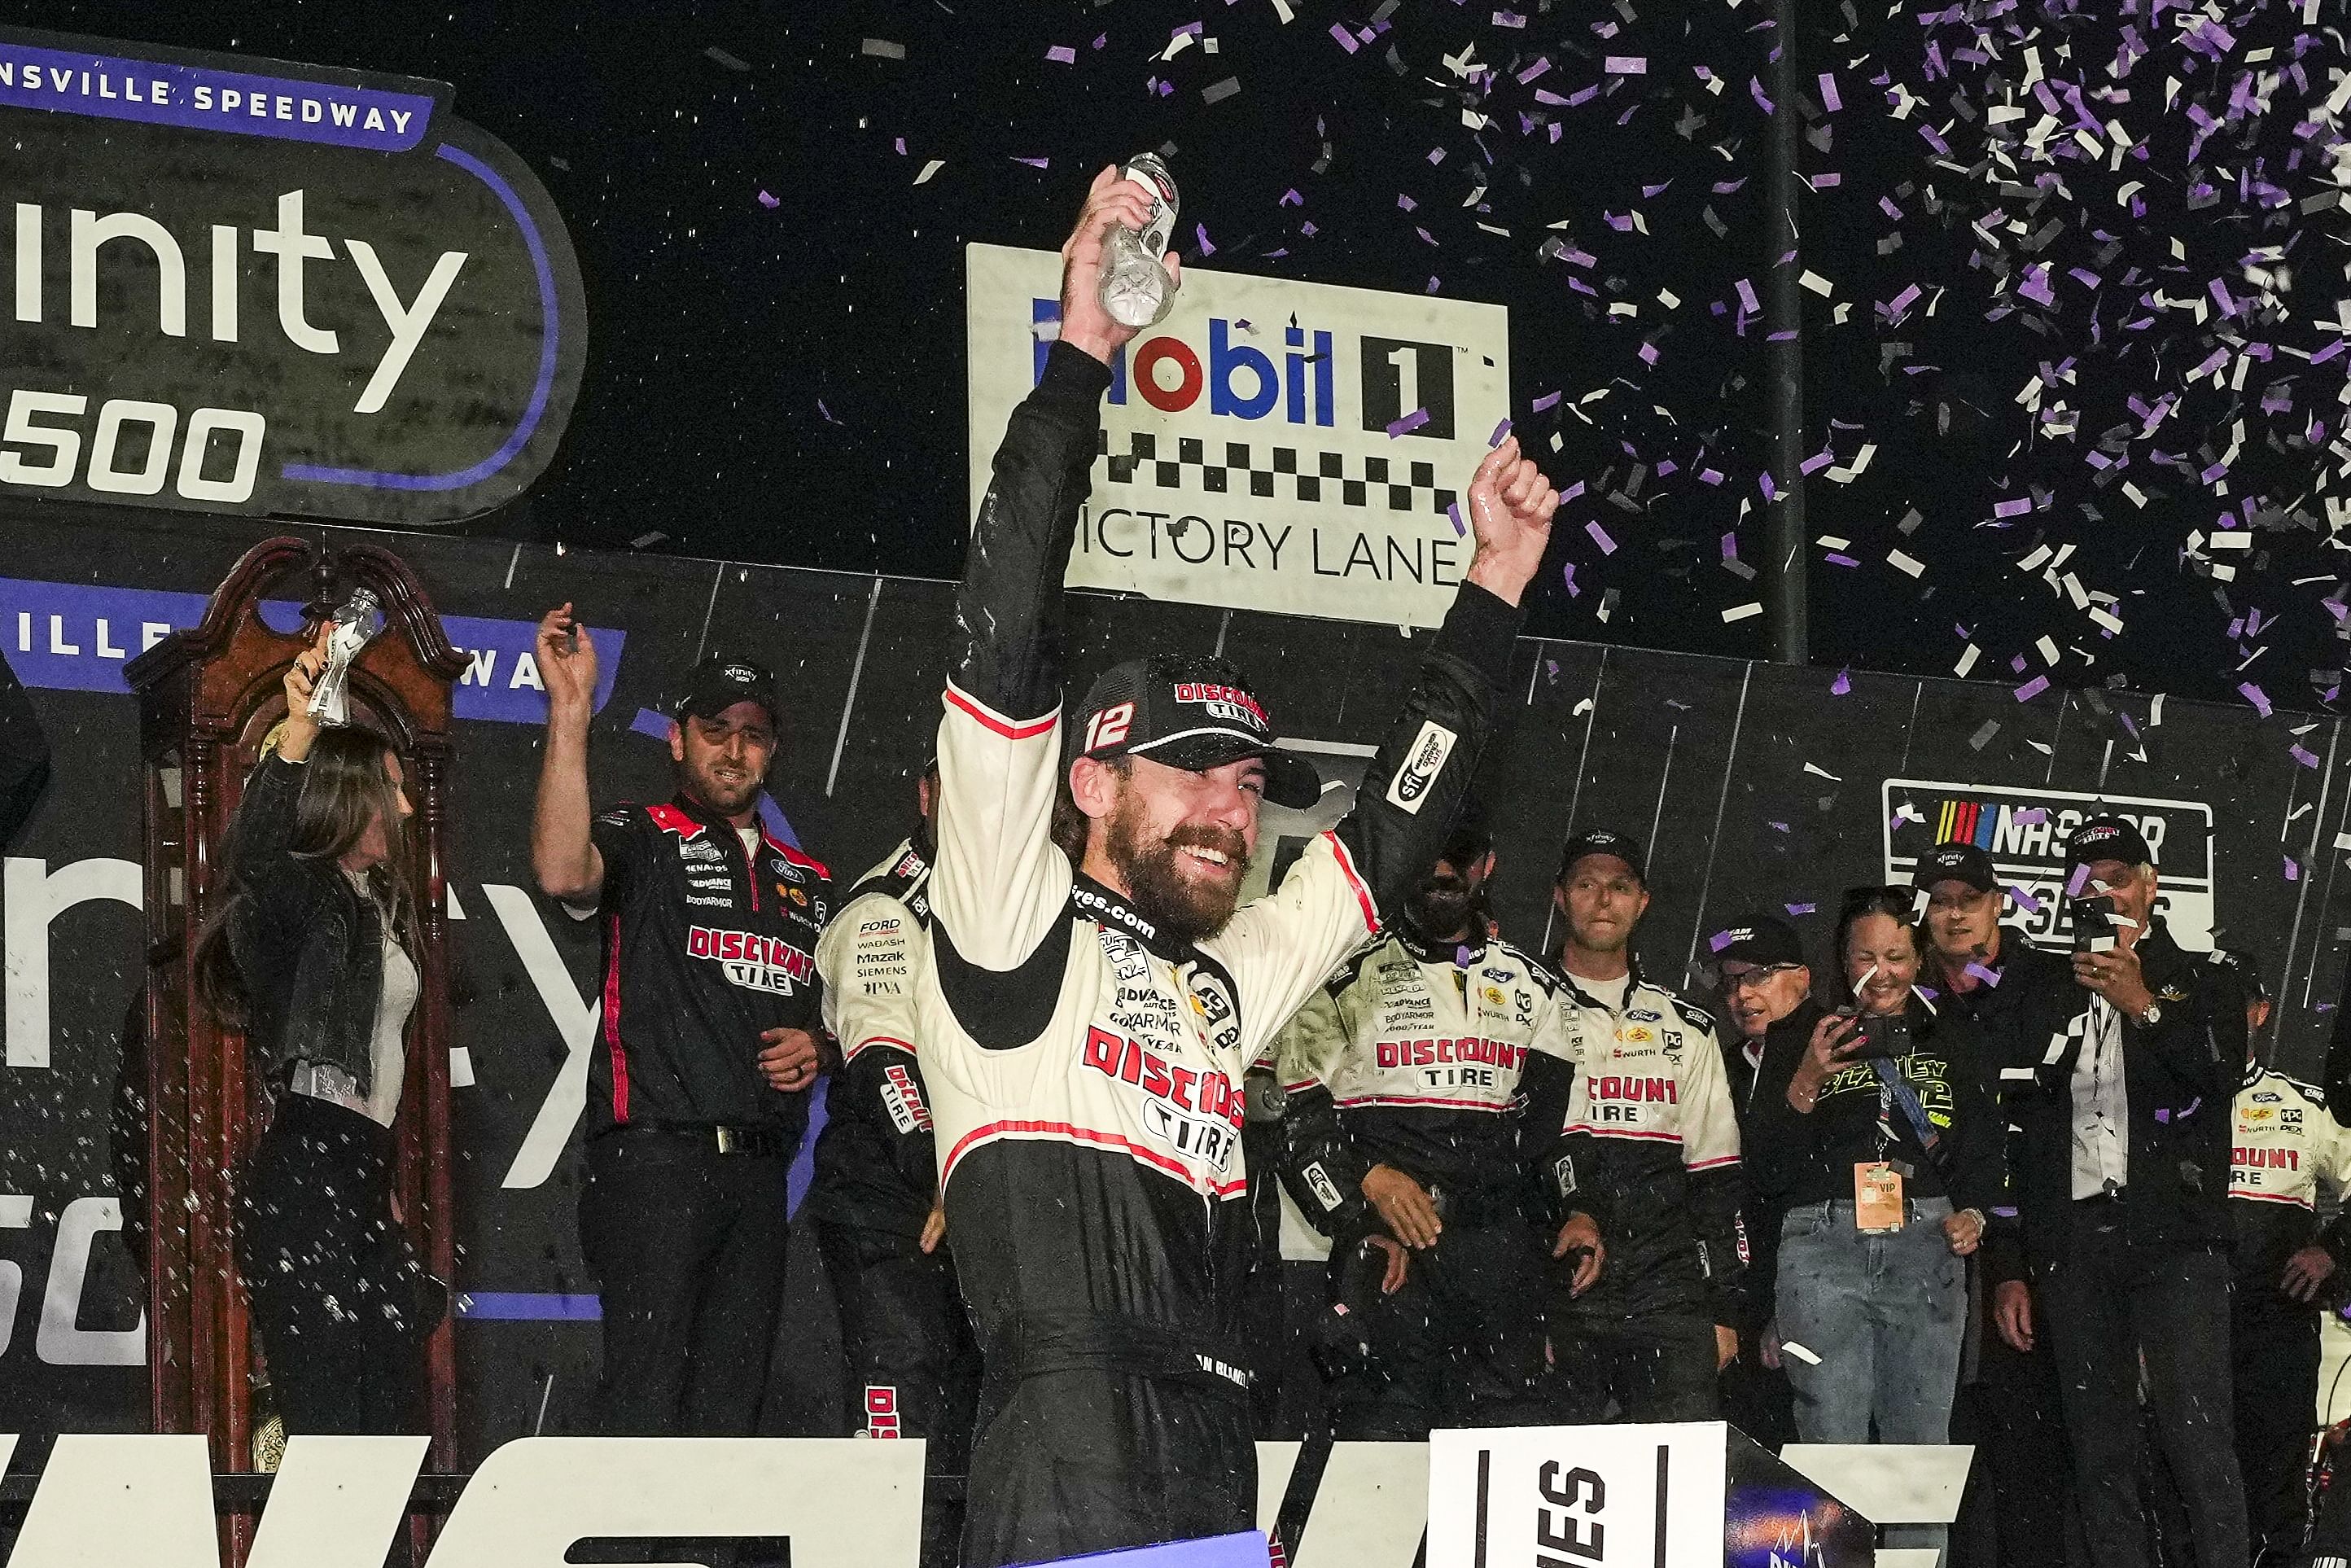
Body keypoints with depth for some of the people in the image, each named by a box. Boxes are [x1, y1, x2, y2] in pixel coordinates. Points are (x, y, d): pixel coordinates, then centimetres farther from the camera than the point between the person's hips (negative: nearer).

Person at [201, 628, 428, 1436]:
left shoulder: (373, 903, 23)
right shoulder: (304, 898, -6)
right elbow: (255, 856, -31)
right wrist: (298, 732, -43)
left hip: (360, 1179, 9)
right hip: (305, 1177, -9)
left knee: (396, 1424, 4)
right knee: (328, 1427, -13)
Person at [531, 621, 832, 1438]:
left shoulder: (807, 879, 21)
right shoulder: (642, 839, 1)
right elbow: (563, 872, -23)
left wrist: (818, 1047, 7)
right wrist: (570, 711, -28)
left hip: (760, 1173, 6)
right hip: (657, 1160, -6)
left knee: (731, 1415, 7)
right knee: (649, 1410, -11)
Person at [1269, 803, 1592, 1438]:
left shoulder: (1529, 986, 19)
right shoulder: (1349, 982, 9)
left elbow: (1553, 1116, 21)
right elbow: (1302, 1122, 4)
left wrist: (1575, 1213, 6)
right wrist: (1367, 1180, -11)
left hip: (1503, 1257, 3)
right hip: (1389, 1246, -3)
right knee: (1385, 1434, -12)